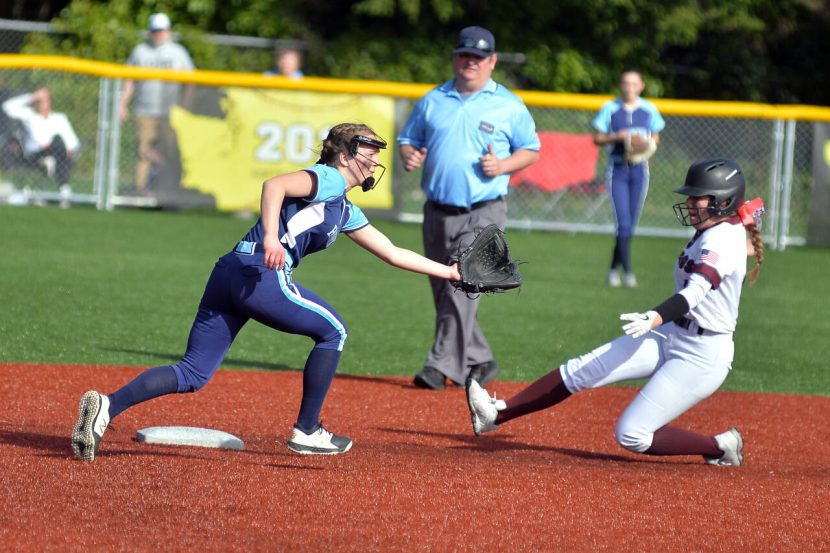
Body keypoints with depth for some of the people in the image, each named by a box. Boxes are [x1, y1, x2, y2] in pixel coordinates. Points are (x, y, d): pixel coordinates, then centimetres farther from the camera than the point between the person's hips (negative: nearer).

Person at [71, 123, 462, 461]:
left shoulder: (345, 212, 31)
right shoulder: (328, 179, 2)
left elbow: (392, 254, 37)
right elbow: (274, 185, -16)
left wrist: (448, 271, 37)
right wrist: (271, 238, -30)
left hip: (228, 274, 9)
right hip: (259, 273, -9)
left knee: (192, 375, 1)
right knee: (332, 331, 9)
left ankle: (107, 406, -15)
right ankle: (306, 432, 10)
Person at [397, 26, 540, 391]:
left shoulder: (509, 106, 2)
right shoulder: (433, 101, 11)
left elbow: (531, 151, 8)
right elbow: (408, 140, 17)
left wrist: (502, 165, -12)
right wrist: (409, 156, -7)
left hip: (482, 213, -5)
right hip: (437, 212, 5)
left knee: (461, 289, -17)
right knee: (444, 294, 9)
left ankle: (442, 367, -19)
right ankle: (479, 360, 23)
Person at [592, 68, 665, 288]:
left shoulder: (649, 110, 5)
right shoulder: (610, 109, 0)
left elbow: (655, 138, 14)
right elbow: (597, 138, 3)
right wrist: (616, 138, -16)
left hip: (639, 169, 3)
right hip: (617, 169, -2)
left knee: (631, 223, 5)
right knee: (623, 222, -12)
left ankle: (614, 268, 20)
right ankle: (627, 271, -10)